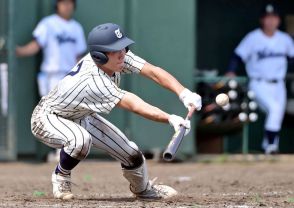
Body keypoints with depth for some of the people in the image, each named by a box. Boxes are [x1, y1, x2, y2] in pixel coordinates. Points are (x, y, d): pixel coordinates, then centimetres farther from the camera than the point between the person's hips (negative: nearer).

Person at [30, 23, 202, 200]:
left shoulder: (119, 57, -21)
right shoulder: (93, 81, -42)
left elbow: (153, 72, -29)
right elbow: (134, 105, -50)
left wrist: (184, 93, -44)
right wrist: (170, 119, -61)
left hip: (81, 117, 8)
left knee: (131, 153, 2)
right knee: (80, 140, -40)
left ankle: (143, 189, 34)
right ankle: (61, 176, -9)